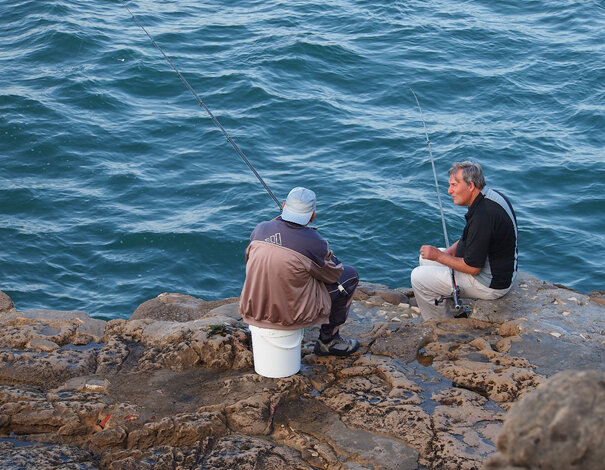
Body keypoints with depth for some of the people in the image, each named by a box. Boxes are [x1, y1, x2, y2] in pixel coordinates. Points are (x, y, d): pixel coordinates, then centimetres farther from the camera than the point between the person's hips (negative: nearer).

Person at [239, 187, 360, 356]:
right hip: (290, 314, -6)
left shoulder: (261, 229, -6)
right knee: (350, 276, 12)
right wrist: (326, 251, 16)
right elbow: (334, 274, -3)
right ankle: (328, 340, 20)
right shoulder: (312, 242, -21)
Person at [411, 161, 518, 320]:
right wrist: (449, 252, 2)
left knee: (419, 278, -8)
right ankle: (449, 314, 25)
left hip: (491, 284, -10)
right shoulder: (491, 196, 1)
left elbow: (473, 268, -25)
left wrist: (438, 256, -13)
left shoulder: (483, 217, -31)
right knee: (426, 258, 18)